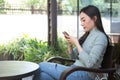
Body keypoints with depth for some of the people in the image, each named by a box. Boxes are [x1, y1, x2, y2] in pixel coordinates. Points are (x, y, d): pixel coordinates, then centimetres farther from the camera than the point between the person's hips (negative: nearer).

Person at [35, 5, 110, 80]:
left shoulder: (100, 37, -10)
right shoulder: (87, 35, 16)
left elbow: (89, 63, -21)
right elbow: (73, 56, 19)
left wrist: (76, 43, -15)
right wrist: (70, 44, 0)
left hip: (84, 74, -8)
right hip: (75, 69, 8)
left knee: (42, 66, -11)